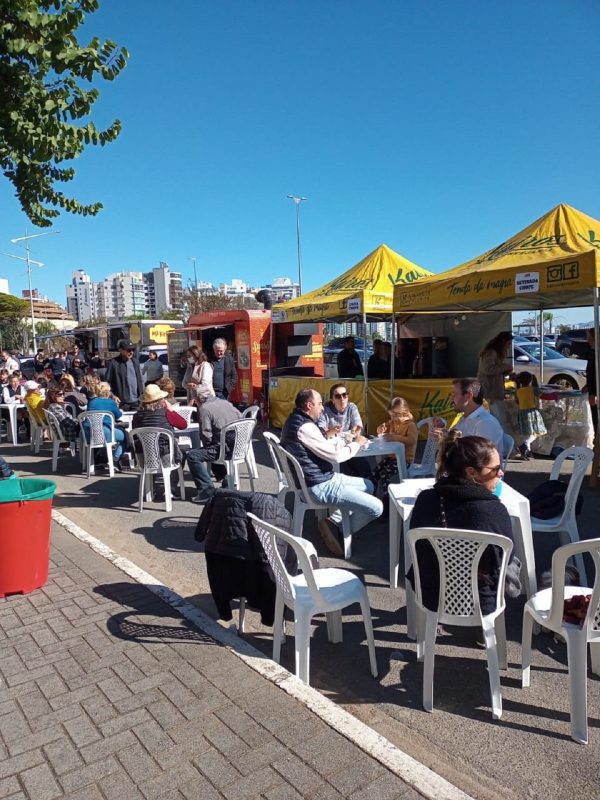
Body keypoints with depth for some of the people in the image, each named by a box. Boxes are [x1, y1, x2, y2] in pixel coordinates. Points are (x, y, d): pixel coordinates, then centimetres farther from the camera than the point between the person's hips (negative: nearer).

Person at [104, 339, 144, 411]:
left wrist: (141, 394, 8)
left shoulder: (135, 362, 11)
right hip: (122, 403, -5)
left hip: (136, 401, 5)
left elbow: (140, 379, 16)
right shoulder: (113, 363, -6)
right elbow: (106, 382, -5)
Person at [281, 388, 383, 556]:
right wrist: (356, 443, -3)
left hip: (320, 478, 11)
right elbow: (336, 456, -19)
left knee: (368, 485, 22)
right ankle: (339, 529, 4)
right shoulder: (305, 427, -24)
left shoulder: (294, 421, 9)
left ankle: (334, 520, 9)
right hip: (320, 486, -11)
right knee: (376, 507, -13)